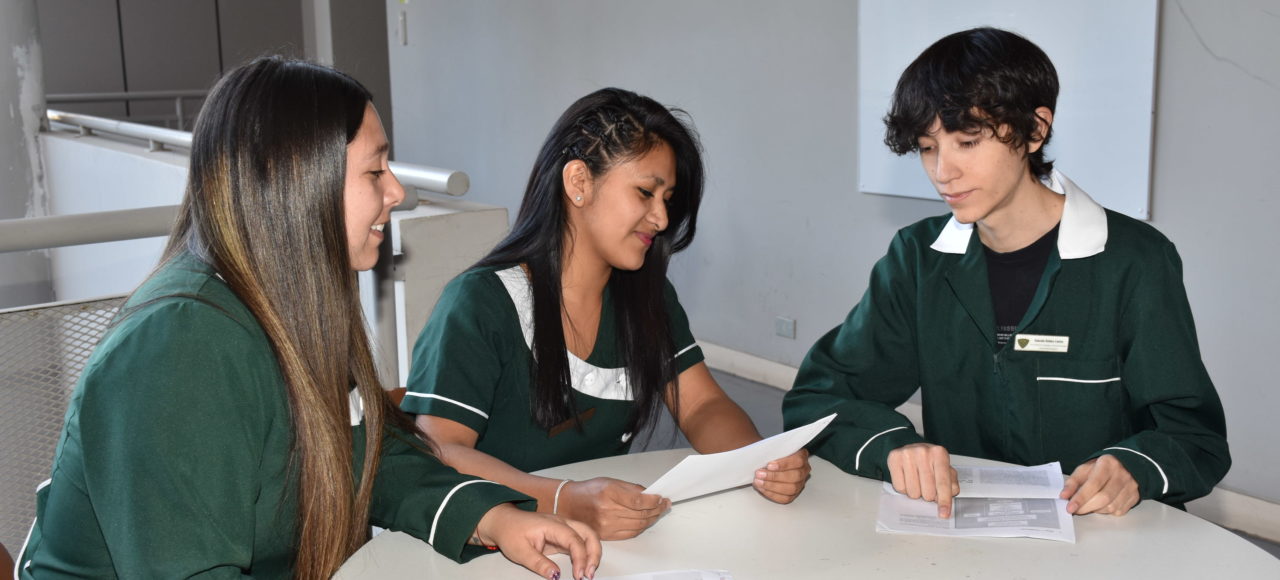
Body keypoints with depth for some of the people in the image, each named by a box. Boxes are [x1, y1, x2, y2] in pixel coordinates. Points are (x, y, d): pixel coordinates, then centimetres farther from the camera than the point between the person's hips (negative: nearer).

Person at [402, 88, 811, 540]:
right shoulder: (481, 303, -12)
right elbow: (436, 450, -20)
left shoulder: (647, 295, 9)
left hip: (615, 535, 4)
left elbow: (702, 406, 7)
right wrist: (566, 501, -35)